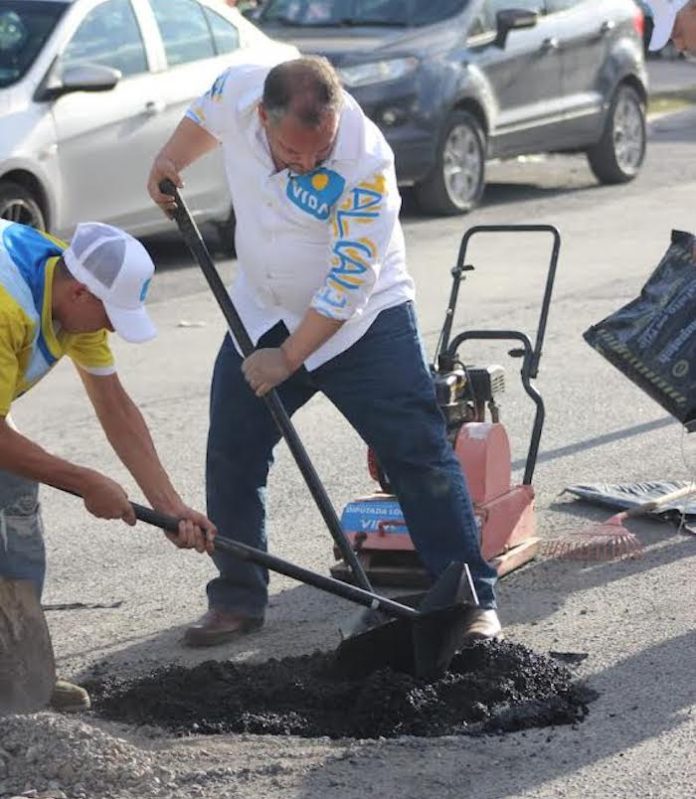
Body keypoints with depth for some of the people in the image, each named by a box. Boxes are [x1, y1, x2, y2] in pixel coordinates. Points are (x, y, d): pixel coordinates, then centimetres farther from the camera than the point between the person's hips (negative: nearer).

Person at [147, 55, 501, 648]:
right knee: (231, 458, 7)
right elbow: (204, 117, 11)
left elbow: (348, 283, -27)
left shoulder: (366, 164, -32)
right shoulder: (238, 90, -17)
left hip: (362, 318, -5)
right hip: (263, 312, 5)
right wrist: (169, 162, -4)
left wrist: (289, 358, -22)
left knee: (419, 453, -10)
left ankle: (473, 599, -4)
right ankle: (237, 599, 21)